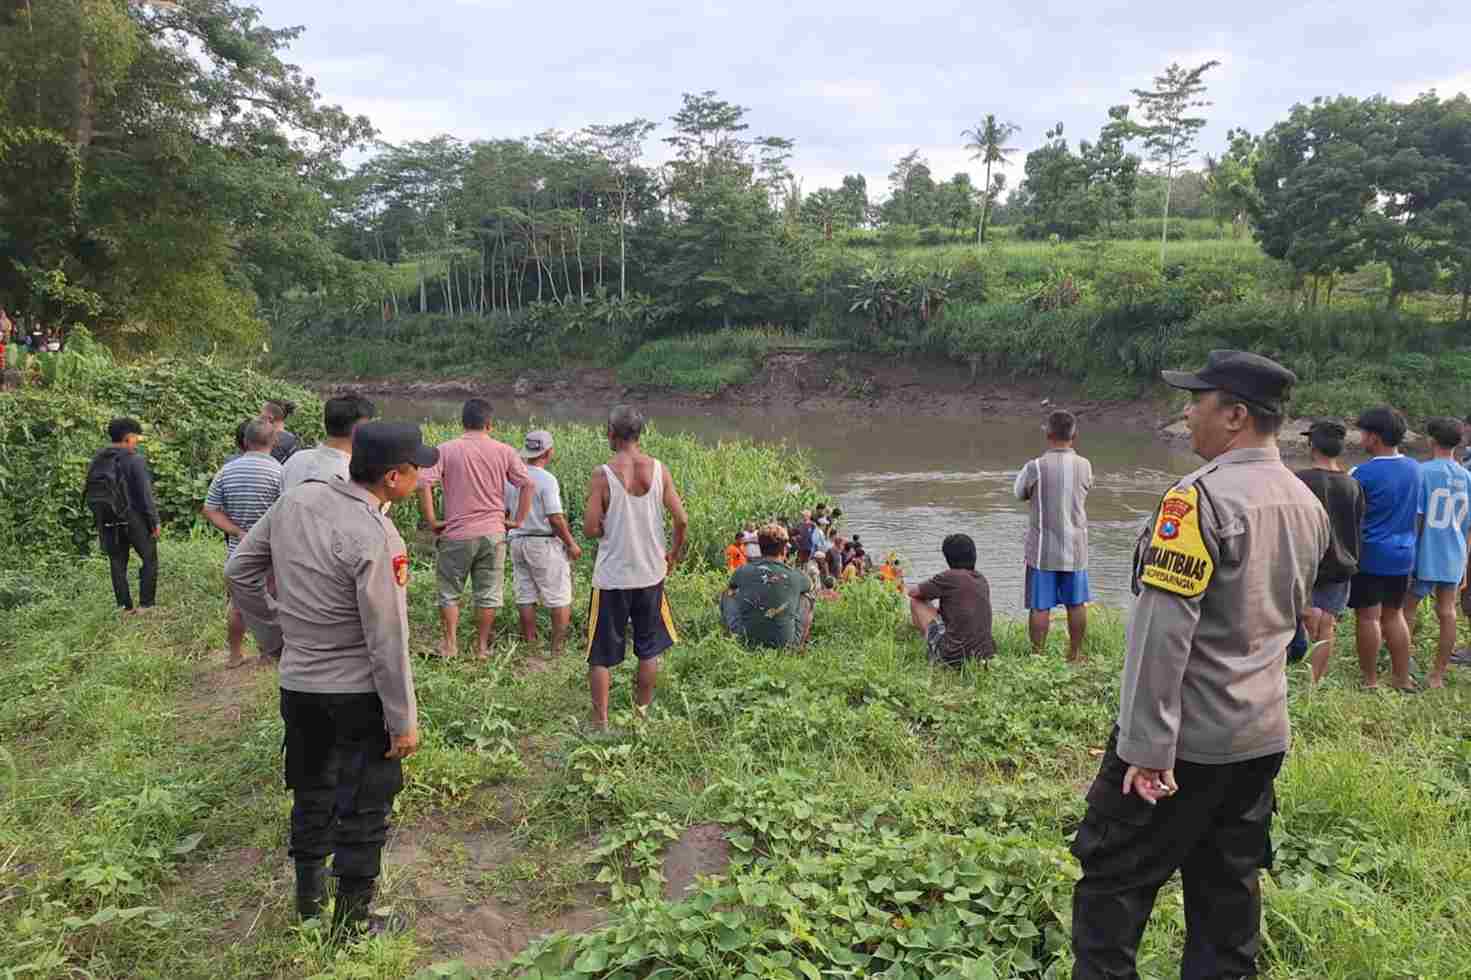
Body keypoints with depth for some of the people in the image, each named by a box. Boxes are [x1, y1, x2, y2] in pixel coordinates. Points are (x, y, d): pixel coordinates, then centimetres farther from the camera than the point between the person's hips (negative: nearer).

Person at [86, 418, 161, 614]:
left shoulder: (97, 461, 6)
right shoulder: (135, 460, -12)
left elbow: (91, 494, 8)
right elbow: (145, 494, -15)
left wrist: (100, 523, 13)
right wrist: (155, 522, -9)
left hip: (108, 522, 6)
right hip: (134, 519, -6)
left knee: (118, 563, 12)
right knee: (150, 559, 6)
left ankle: (125, 607, 15)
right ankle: (145, 605, 2)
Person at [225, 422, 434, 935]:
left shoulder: (297, 499, -4)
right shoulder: (374, 539, -26)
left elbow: (238, 571, 7)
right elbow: (387, 641, -21)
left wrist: (275, 635, 14)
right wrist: (404, 719, -11)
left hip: (298, 682, 7)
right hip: (359, 691, -7)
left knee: (311, 791, 23)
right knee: (364, 809, 10)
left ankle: (308, 894, 40)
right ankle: (351, 920, 22)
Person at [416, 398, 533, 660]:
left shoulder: (446, 450, -5)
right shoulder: (504, 451, 0)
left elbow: (423, 483, -15)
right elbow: (529, 485, -5)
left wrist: (431, 521, -7)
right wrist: (518, 521, 2)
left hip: (456, 534, -1)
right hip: (493, 534, 1)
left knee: (449, 591, 16)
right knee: (488, 594, 11)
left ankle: (450, 644, 19)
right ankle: (482, 647, 18)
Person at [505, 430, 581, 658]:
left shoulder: (510, 477, 4)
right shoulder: (547, 479, -16)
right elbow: (555, 518, -19)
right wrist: (571, 543, -9)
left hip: (518, 542, 7)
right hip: (545, 544, -7)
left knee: (525, 596, 12)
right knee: (559, 597, 3)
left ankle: (530, 643, 18)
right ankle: (558, 646, 5)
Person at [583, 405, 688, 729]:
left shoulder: (603, 474, -13)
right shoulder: (659, 469, -4)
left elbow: (591, 529, -14)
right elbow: (681, 520, -3)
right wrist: (674, 555, 13)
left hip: (611, 577, -3)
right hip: (651, 574, 3)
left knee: (601, 654, 10)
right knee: (649, 650, 20)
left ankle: (600, 721, 14)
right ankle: (642, 712, 30)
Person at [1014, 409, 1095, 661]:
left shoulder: (1035, 467, -14)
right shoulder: (1084, 465, -4)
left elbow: (1019, 493, 1)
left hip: (1043, 548, -3)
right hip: (1075, 548, 3)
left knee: (1040, 607, 4)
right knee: (1076, 604, 14)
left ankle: (1037, 656, 9)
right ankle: (1075, 655, 24)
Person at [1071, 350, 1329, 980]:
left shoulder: (1201, 498, -20)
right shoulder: (1307, 505, 6)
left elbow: (1163, 631, -24)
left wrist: (1147, 747, -22)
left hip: (1185, 738, -8)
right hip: (1263, 737, 8)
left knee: (1114, 880, 5)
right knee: (1229, 888, 18)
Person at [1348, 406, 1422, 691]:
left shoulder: (1364, 473, -17)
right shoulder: (1414, 468, 4)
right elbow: (1411, 510, 16)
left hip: (1370, 555, -6)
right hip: (1402, 554, 6)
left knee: (1368, 616, 3)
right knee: (1394, 614, 16)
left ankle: (1370, 680, 11)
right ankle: (1402, 678, 22)